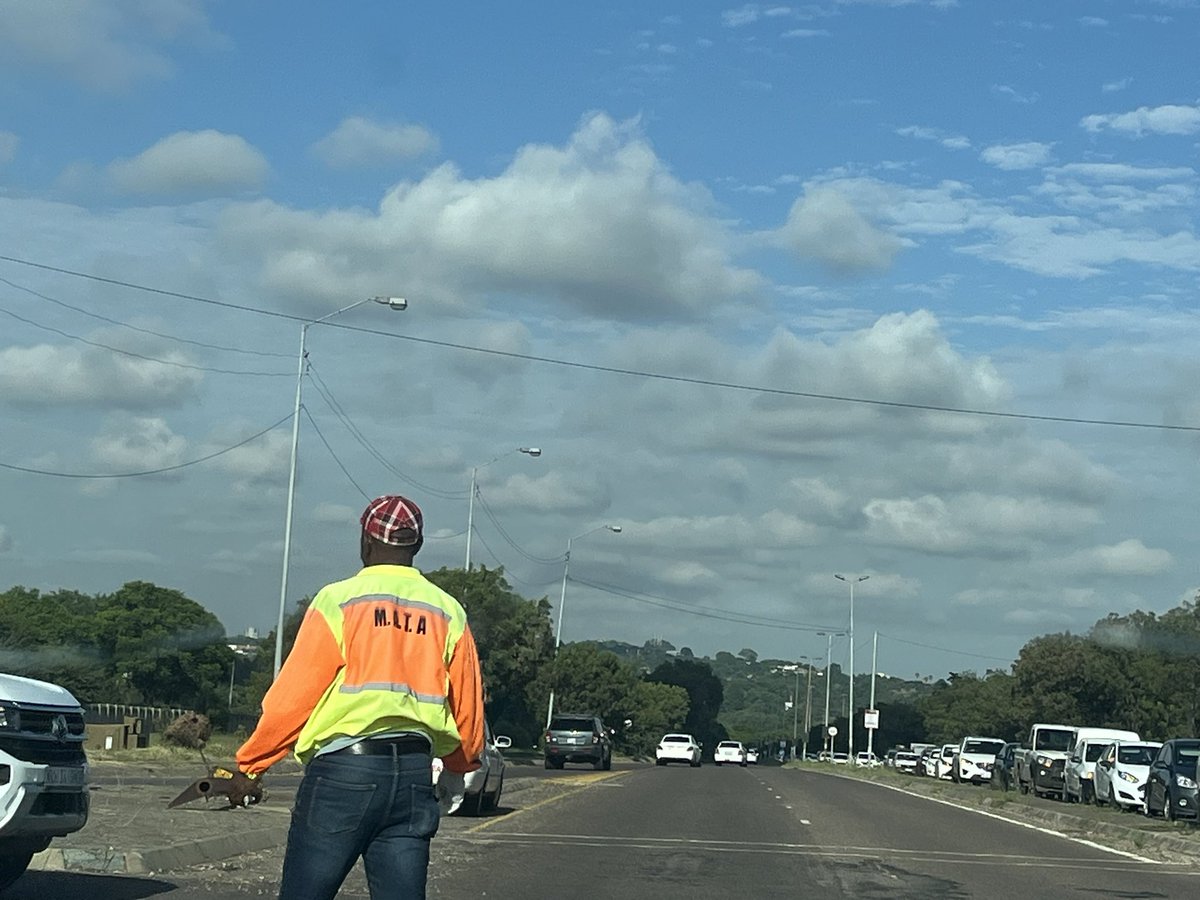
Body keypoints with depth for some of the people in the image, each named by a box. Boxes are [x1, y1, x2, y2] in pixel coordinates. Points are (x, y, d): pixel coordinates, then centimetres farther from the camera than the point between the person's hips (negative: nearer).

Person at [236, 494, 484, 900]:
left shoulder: (338, 600, -2)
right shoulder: (448, 613, 9)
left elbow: (293, 695, -4)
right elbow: (468, 709, 14)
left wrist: (250, 765, 6)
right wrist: (461, 764, 34)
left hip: (342, 772, -4)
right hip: (414, 775, 4)